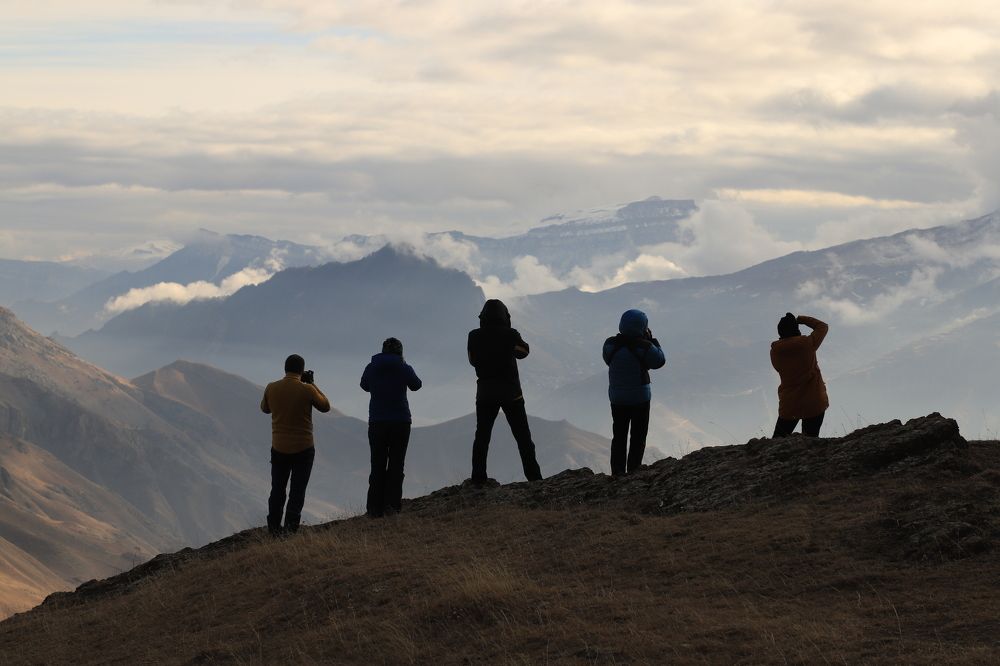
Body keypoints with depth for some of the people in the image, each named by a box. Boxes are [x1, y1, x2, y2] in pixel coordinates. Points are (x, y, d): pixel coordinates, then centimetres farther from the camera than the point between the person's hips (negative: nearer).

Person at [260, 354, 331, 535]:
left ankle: (274, 529, 18)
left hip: (279, 448, 3)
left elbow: (265, 408, 15)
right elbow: (325, 406, 2)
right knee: (297, 491, 3)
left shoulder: (271, 388, -5)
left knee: (277, 489, 15)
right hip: (303, 449, -3)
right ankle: (290, 529, -3)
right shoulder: (307, 390, -14)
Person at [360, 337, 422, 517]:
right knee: (396, 464, 4)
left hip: (376, 423, 2)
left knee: (377, 465, 7)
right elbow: (416, 385, 12)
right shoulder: (404, 368, -7)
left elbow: (365, 385, 17)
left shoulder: (372, 368, -1)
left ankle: (375, 508, 3)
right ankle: (392, 503, -7)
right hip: (400, 421, -2)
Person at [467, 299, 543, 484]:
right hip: (511, 392, -1)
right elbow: (524, 351, 8)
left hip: (485, 393, 2)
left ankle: (478, 478, 0)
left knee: (482, 436, 8)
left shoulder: (474, 336, -5)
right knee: (522, 436, 6)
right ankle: (533, 476, 2)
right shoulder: (510, 334, -11)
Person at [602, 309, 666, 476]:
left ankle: (617, 471, 15)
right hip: (640, 399, -4)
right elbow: (660, 360, -7)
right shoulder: (643, 347, -21)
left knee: (619, 436, 14)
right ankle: (633, 470, 10)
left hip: (617, 398, 4)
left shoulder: (611, 344, -8)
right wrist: (651, 340, 0)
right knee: (638, 437, 11)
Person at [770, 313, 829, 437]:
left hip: (788, 406, 1)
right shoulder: (808, 344, -13)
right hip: (815, 404, -1)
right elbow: (823, 326, 3)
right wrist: (800, 319, 7)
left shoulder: (775, 352, -7)